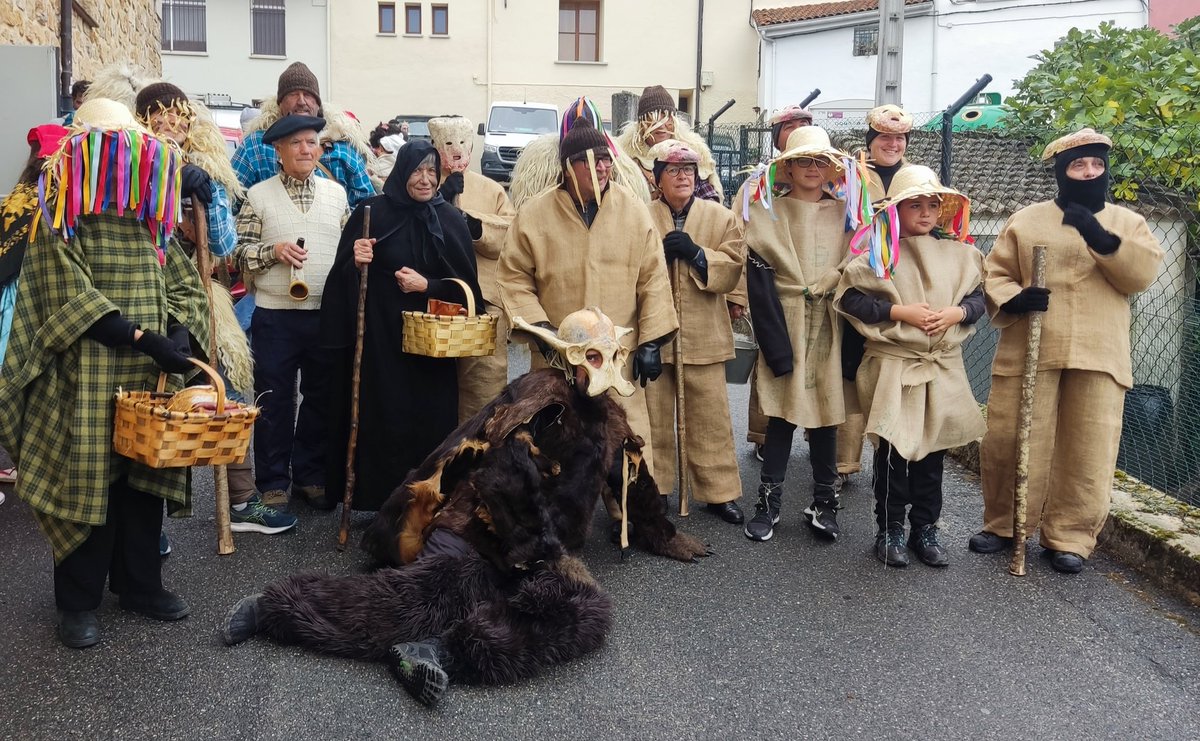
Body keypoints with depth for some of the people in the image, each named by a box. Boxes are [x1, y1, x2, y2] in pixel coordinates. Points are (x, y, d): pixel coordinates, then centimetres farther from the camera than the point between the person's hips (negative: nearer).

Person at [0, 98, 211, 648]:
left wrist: (181, 334, -11)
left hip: (150, 377, 5)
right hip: (88, 385, -5)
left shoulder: (150, 221, 11)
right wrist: (146, 340, -22)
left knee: (144, 480, 11)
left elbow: (186, 285, 10)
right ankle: (78, 602, 16)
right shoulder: (62, 221, -6)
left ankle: (138, 584, 26)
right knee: (87, 484, 1)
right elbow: (72, 302, -15)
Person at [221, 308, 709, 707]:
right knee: (426, 594, -29)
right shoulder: (538, 395, -7)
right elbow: (505, 480, -17)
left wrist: (665, 538, 39)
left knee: (590, 612, -23)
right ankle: (274, 606, -13)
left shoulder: (608, 420, 17)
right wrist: (549, 555, -18)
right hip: (477, 529, -6)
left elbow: (636, 483, 32)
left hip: (540, 553, 6)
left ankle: (442, 649, -34)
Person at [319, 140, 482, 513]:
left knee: (428, 419, 3)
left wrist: (427, 285, -11)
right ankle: (380, 497, 14)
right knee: (382, 417, 0)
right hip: (379, 335, -1)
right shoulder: (373, 211, 0)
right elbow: (343, 272, 2)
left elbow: (466, 285, 4)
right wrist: (355, 260, -18)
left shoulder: (450, 219, 4)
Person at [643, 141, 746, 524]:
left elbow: (732, 270, -4)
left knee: (711, 419, 5)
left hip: (703, 335, 0)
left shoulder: (722, 217, 6)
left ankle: (719, 492, 16)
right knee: (654, 418, 9)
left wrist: (696, 253, -17)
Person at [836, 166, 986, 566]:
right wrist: (900, 312, -16)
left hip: (944, 367, 4)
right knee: (893, 448, 0)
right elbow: (850, 297, -9)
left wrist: (956, 312, -10)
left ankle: (925, 528, 23)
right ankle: (889, 530, 14)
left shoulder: (958, 253, 8)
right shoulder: (879, 252, -4)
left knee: (932, 448, 10)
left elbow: (979, 296, 12)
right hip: (893, 366, -4)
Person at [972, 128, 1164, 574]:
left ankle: (1069, 536, 13)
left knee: (1087, 451, 1)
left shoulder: (1128, 223, 11)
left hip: (1098, 355, 1)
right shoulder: (1026, 220, 9)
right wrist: (1012, 300, -14)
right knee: (1009, 441, 0)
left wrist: (1103, 239, -16)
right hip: (1028, 351, -1)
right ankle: (1003, 524, 18)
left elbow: (1142, 275, -4)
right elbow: (995, 273, 6)